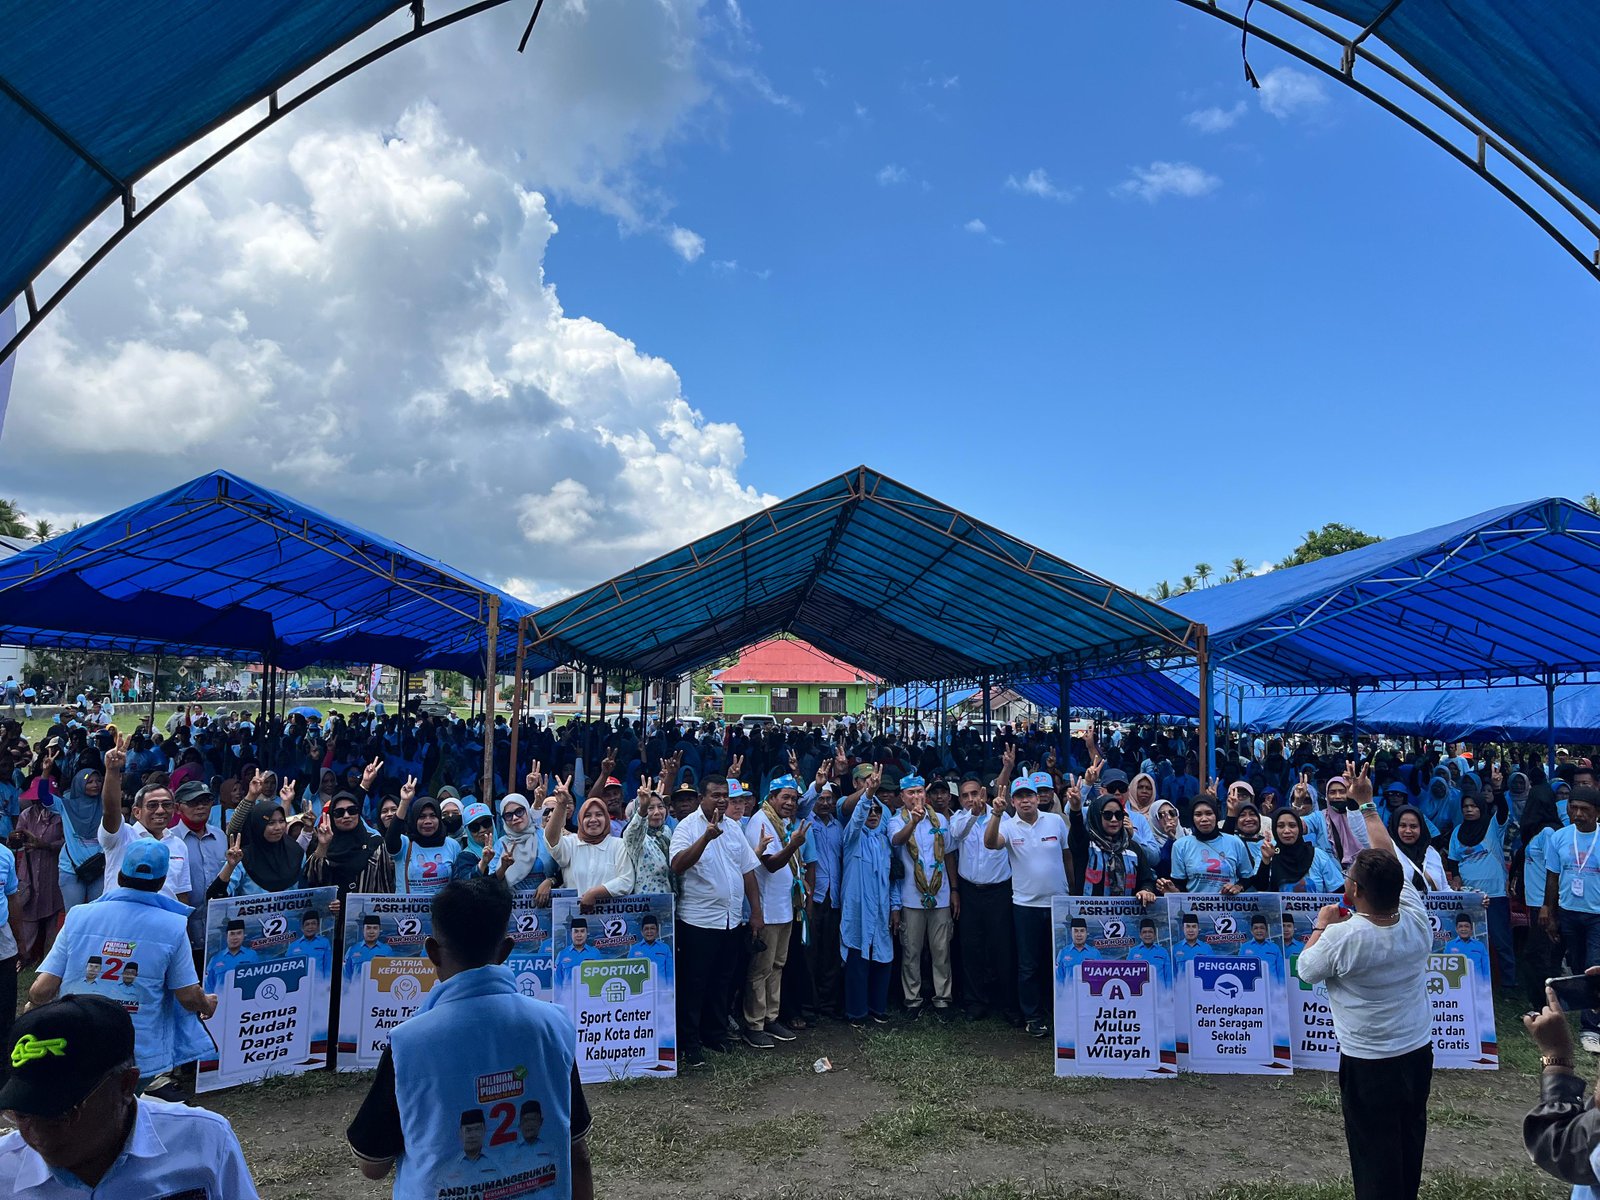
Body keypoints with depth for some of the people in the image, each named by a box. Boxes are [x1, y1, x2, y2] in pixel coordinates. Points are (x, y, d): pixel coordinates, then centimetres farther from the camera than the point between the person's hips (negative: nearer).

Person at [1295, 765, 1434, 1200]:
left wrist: (1321, 926, 6)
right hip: (1419, 1054, 6)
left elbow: (1306, 971, -6)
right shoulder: (1417, 920, -12)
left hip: (1368, 1065, -6)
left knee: (1375, 1159, 8)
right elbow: (1389, 858, 1)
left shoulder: (1342, 937, -26)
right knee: (1409, 1149, 22)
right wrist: (1366, 804, 9)